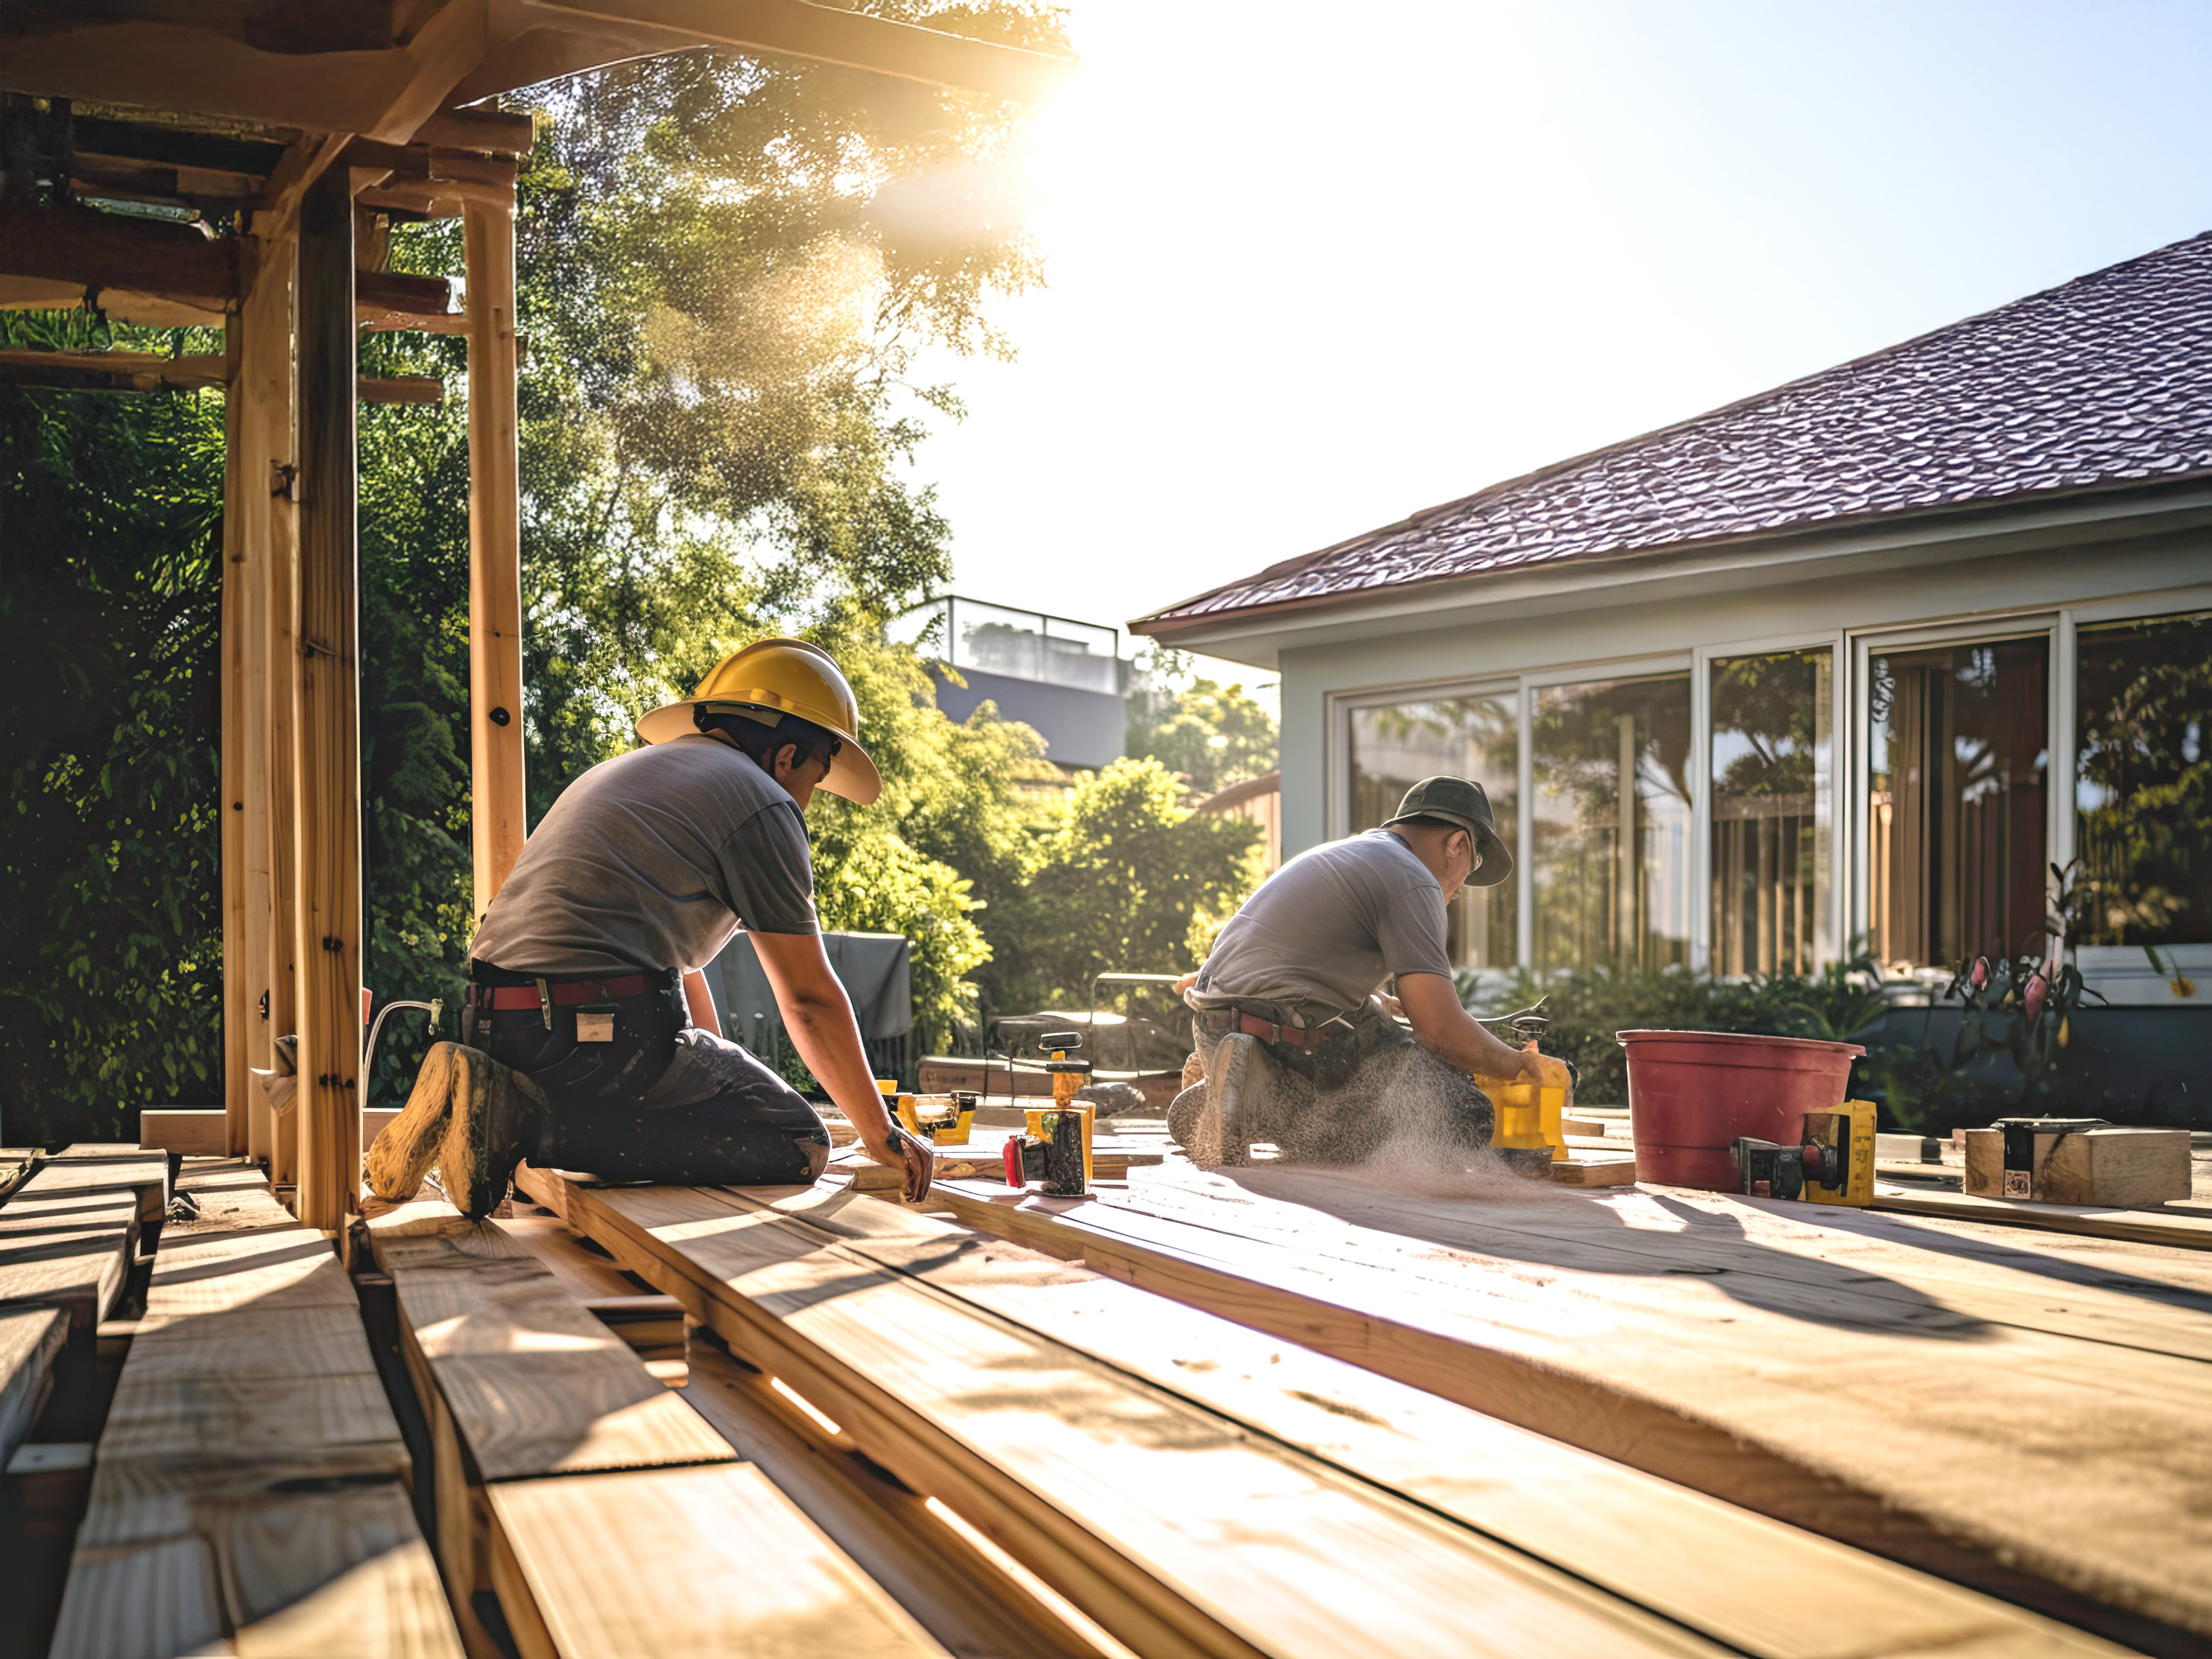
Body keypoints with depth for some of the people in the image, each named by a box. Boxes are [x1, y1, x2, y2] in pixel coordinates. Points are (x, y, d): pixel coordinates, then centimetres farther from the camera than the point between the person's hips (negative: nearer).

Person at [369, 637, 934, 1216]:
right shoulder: (761, 803, 0)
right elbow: (809, 1000, 0)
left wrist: (729, 1088, 39)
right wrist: (881, 1133, 10)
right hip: (599, 1033, -10)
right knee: (799, 1145, -7)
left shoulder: (637, 769, 29)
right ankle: (534, 1122, -15)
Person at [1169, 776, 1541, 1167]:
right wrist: (1511, 1062, 5)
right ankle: (1264, 1107, -15)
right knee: (1463, 1119, -9)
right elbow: (1441, 1029, -12)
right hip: (1293, 1041, -10)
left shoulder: (1332, 854, 24)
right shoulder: (1412, 880, -6)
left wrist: (1377, 1001, 40)